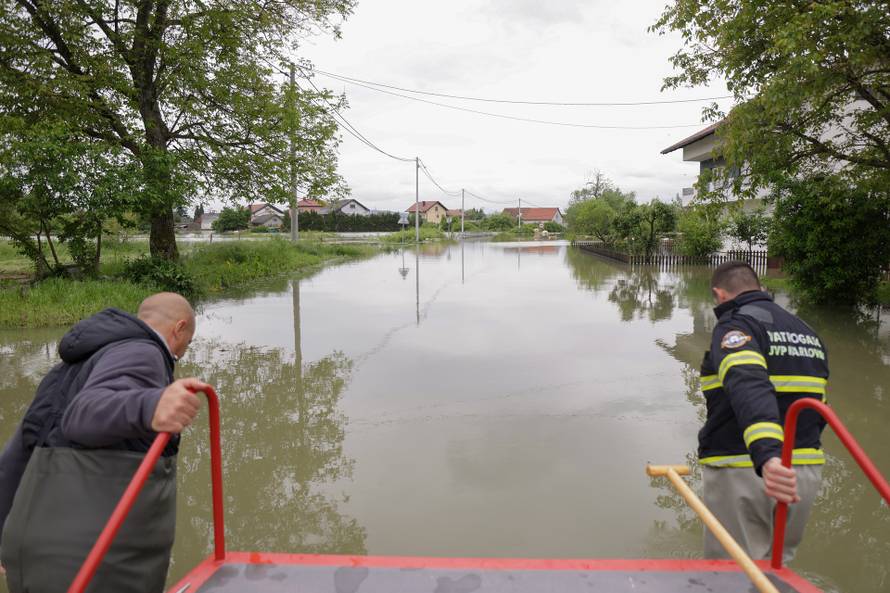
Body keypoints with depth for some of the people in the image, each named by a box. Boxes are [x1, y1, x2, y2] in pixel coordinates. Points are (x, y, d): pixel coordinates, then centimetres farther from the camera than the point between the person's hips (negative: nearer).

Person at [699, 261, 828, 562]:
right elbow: (818, 406, 17)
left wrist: (767, 455, -41)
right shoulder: (808, 332, 16)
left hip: (740, 474, -7)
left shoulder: (734, 325, -9)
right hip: (807, 474, 7)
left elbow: (749, 388, -29)